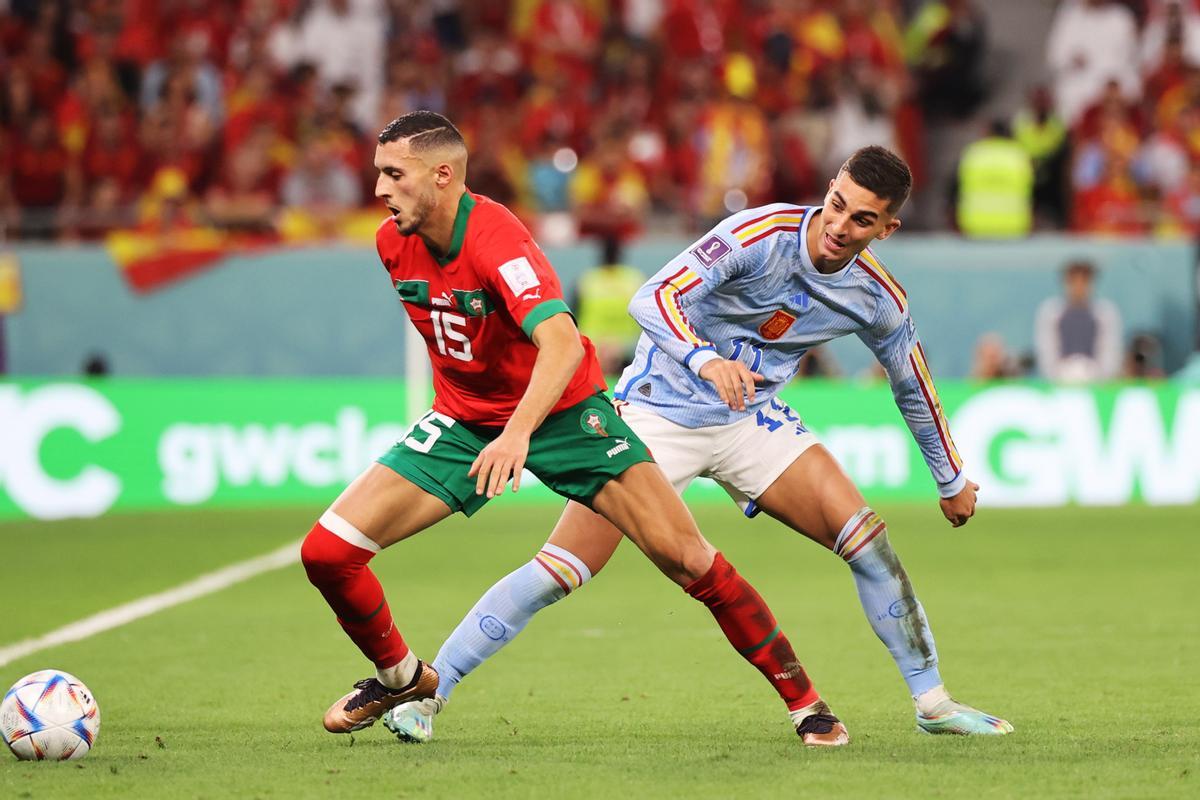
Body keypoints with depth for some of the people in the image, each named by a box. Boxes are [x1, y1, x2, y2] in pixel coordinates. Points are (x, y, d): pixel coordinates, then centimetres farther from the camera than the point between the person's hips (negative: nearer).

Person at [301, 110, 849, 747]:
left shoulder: (497, 240, -29)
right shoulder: (394, 244, -7)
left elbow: (563, 344, -45)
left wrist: (518, 431, -59)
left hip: (562, 413, -5)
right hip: (464, 421, 5)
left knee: (687, 559, -13)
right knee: (327, 551, -10)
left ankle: (803, 699, 2)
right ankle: (402, 677, 16)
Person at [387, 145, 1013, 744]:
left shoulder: (876, 298, -6)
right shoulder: (761, 234, -23)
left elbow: (913, 385, 13)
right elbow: (654, 298, -33)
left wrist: (953, 481, 21)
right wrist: (706, 360, -51)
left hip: (751, 420, 5)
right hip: (659, 412, -5)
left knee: (866, 540, -10)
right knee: (562, 569, -14)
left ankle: (932, 702, 5)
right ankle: (428, 690, -4)